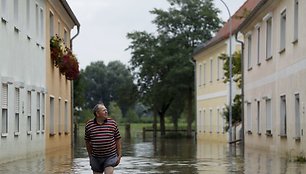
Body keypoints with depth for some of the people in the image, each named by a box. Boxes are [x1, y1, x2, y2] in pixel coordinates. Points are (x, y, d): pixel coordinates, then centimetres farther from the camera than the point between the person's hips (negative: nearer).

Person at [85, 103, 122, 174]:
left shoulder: (112, 123, 0)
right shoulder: (89, 125, 0)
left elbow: (118, 139, 5)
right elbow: (87, 141, 10)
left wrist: (119, 155, 2)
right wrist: (90, 156, 13)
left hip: (110, 157, -1)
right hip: (96, 158, 1)